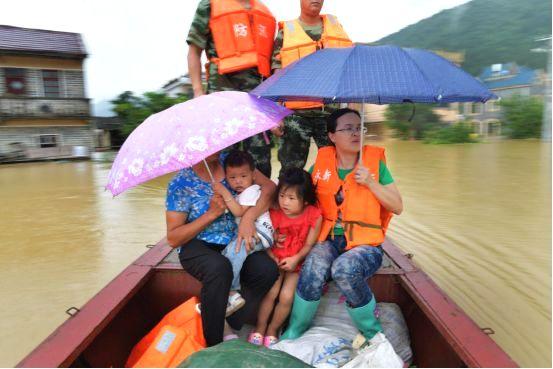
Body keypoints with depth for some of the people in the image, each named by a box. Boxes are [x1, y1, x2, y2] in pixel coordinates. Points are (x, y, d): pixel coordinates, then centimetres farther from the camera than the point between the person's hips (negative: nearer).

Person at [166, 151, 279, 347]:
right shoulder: (180, 184, -7)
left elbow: (269, 186, -10)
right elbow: (173, 238, -10)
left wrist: (249, 216, -26)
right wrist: (212, 213, -17)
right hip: (198, 245, -3)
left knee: (267, 270, -26)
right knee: (219, 268, -36)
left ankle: (229, 323, -2)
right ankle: (213, 341, -12)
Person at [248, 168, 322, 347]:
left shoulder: (314, 216, -12)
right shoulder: (275, 213, -6)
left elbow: (309, 244, -8)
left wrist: (295, 259, -20)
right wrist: (271, 257, -18)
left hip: (297, 263, -1)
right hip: (276, 260, 1)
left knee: (286, 296, -12)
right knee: (271, 292, -14)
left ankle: (272, 330, 13)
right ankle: (260, 328, 10)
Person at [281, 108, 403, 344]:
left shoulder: (375, 161, 1)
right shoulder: (323, 162, 5)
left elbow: (397, 207, 1)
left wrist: (370, 182, -12)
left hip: (366, 243, -1)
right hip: (329, 239, 2)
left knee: (344, 268, -33)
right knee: (313, 268, -30)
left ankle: (372, 333, -4)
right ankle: (294, 331, -3)